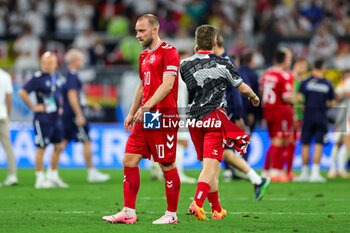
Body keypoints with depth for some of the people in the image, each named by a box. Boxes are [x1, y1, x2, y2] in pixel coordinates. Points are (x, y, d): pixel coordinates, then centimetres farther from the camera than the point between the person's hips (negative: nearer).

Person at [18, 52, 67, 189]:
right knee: (41, 148, -3)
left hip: (56, 118, 8)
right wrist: (33, 107, -16)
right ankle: (40, 179, 2)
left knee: (58, 147, 10)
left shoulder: (56, 78, 11)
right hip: (43, 118, -8)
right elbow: (22, 92, -20)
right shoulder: (38, 78, -13)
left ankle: (54, 177, 20)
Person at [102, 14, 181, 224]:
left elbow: (167, 84, -18)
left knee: (167, 166, -2)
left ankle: (172, 214, 7)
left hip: (163, 117, -9)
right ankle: (129, 213, 6)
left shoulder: (168, 52, -9)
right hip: (144, 119, 9)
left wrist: (146, 107, -23)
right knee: (129, 161, 3)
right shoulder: (144, 56, 19)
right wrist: (132, 113, 24)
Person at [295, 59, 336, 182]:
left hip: (308, 116, 0)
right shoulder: (328, 84, 1)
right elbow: (332, 103, 4)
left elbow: (299, 98, -9)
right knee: (318, 145, -1)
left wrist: (305, 103, 11)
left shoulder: (306, 82, -2)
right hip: (322, 118, 0)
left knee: (305, 145, 7)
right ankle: (315, 173, -7)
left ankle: (304, 173, 11)